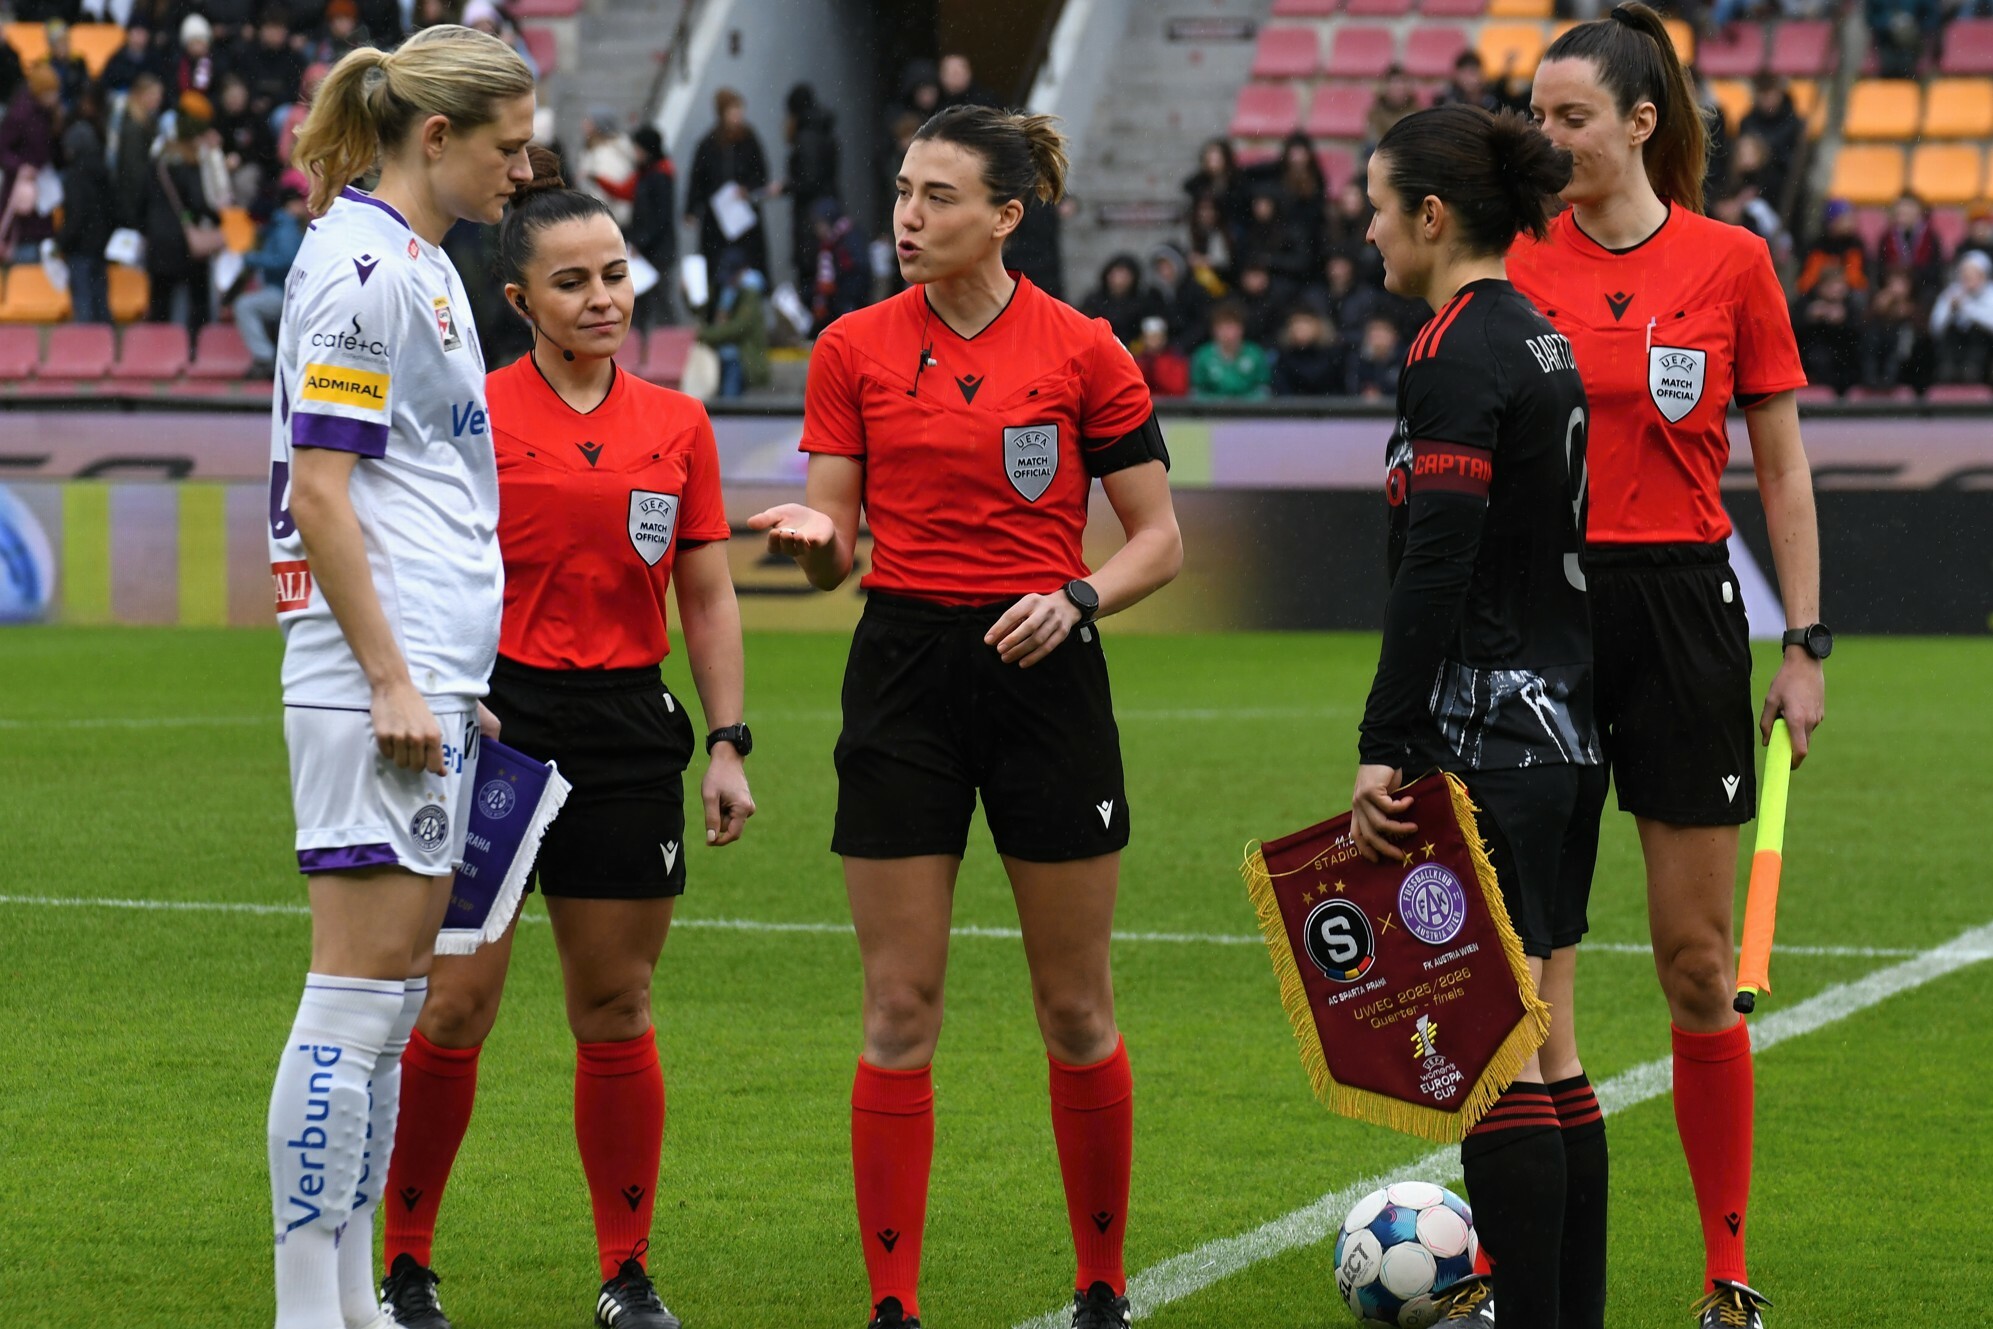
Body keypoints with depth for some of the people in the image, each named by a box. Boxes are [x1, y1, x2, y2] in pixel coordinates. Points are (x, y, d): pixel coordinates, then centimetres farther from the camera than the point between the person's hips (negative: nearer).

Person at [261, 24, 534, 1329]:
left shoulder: (423, 264, 18)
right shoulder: (360, 264, -12)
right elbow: (317, 491, -16)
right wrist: (392, 679, -19)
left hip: (432, 678, 10)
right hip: (380, 679, -10)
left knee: (399, 987, 9)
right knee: (361, 987, -9)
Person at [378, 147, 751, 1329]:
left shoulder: (677, 425, 9)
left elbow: (709, 598, 12)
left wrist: (729, 744, 6)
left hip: (627, 728, 3)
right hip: (493, 719, -3)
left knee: (616, 1009, 7)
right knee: (456, 1004, -5)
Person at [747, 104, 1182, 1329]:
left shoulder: (1083, 351, -2)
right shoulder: (855, 351, 3)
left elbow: (1160, 538, 2)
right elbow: (836, 553, 3)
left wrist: (1076, 599, -15)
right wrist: (815, 536, -19)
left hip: (1043, 670, -1)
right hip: (905, 667, 1)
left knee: (1078, 1008, 5)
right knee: (900, 1010, -1)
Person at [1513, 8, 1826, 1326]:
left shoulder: (1732, 263, 0)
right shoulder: (1519, 266, 4)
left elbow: (1783, 469, 4)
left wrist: (1807, 641, -1)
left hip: (1680, 610, -1)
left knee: (1700, 962, 2)